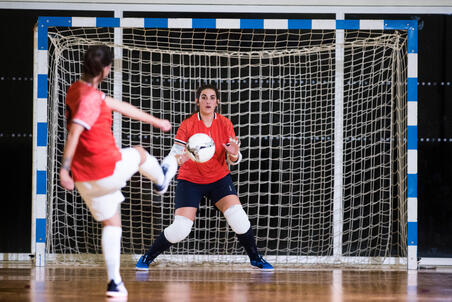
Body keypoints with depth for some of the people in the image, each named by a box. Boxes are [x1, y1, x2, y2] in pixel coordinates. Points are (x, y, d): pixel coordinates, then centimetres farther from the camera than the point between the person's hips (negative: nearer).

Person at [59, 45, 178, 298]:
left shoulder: (77, 90, 12)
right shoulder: (91, 98, -19)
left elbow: (119, 106, 20)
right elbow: (74, 132, -29)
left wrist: (155, 121, 27)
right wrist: (64, 168, -32)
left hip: (85, 178, 8)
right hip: (109, 169, -8)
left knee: (112, 224, 16)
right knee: (139, 152, 25)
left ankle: (115, 282, 10)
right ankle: (160, 179, 55)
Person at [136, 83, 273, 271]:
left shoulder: (225, 124, -5)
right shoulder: (187, 125, -12)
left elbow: (233, 160, -3)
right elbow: (174, 155, -14)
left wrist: (234, 155, -27)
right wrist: (181, 158, -38)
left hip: (219, 179, 2)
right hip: (190, 181, -2)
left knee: (239, 219, -15)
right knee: (180, 229, -13)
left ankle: (255, 258, 7)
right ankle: (146, 258, 9)